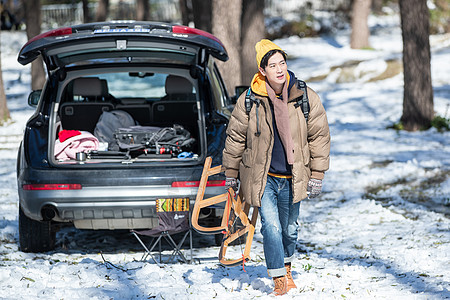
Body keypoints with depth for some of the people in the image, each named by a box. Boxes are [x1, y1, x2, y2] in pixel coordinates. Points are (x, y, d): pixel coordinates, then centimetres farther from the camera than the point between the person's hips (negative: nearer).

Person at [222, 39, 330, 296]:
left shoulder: (307, 98, -7)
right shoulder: (249, 100, -9)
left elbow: (319, 136, 1)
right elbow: (236, 137, 3)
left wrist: (317, 175, 0)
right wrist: (231, 173, 8)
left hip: (293, 177, 2)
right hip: (263, 177, -2)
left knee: (290, 228, 14)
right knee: (271, 227, -12)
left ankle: (286, 266, 41)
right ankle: (280, 279, -1)